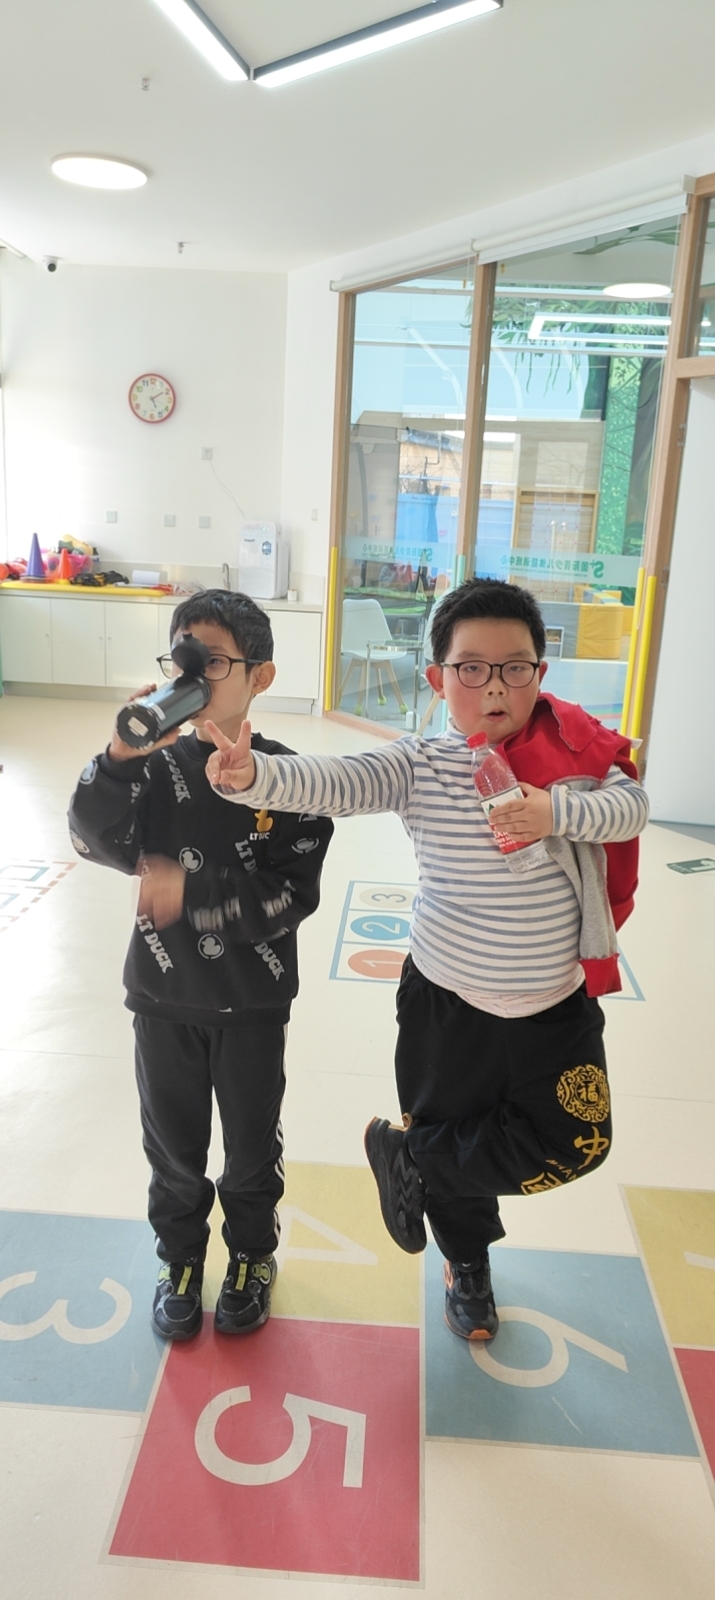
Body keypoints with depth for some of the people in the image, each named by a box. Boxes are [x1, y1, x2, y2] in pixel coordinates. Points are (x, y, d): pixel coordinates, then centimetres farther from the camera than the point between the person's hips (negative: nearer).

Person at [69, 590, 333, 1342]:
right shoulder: (158, 767, -8)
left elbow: (292, 895, -18)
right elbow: (96, 841, -21)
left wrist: (190, 893, -25)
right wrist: (121, 757, -35)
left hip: (252, 1003, -1)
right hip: (163, 996, 2)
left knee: (252, 1144, 18)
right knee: (173, 1144, 19)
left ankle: (251, 1257, 44)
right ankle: (181, 1258, 43)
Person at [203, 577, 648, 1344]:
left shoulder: (576, 749, -9)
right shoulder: (420, 765, -13)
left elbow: (630, 806, -20)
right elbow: (334, 783, -27)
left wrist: (557, 812, -37)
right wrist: (252, 775, -45)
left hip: (556, 1006, 1)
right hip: (448, 1003, -1)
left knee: (575, 1142, 3)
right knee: (454, 1136, 16)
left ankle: (405, 1154, 23)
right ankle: (467, 1266, 49)